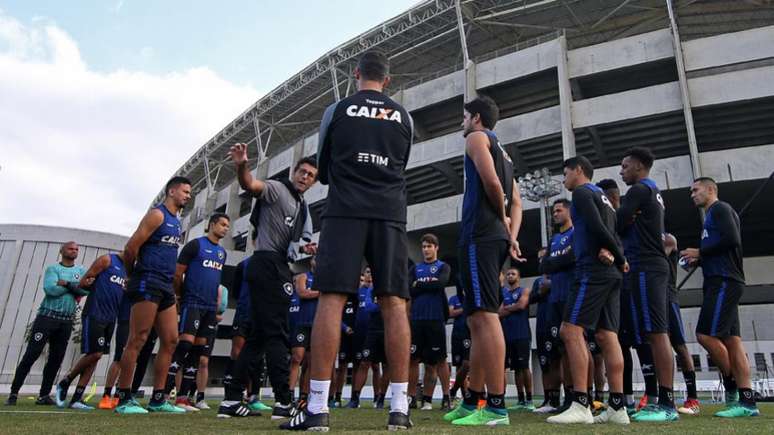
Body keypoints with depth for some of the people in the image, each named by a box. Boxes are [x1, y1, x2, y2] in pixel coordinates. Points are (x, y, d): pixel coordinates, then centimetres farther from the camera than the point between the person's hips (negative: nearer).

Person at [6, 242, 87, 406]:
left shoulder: (81, 270, 11)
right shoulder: (53, 268, 1)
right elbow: (50, 289, -17)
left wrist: (67, 284, -14)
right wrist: (75, 288, -10)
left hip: (66, 321, 4)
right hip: (47, 316, -4)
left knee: (56, 359, 5)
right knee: (31, 355, -6)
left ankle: (43, 395, 13)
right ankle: (14, 393, 3)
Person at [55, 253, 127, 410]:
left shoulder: (127, 270, 18)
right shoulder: (107, 260, -4)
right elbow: (83, 282, -5)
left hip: (111, 318, 7)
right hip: (94, 314, -7)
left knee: (95, 357, 4)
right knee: (94, 354, -11)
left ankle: (76, 399, 7)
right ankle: (64, 383, 12)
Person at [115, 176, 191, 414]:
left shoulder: (176, 221, 20)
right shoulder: (157, 215, -7)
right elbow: (131, 247, -12)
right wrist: (131, 275, 2)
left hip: (166, 287, 9)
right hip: (148, 284, -9)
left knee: (170, 341, 6)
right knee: (137, 340, -7)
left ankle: (158, 399, 11)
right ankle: (124, 399, 0)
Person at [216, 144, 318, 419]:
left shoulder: (302, 208, 23)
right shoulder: (277, 189, -2)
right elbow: (251, 185, -25)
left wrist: (304, 248, 14)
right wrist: (242, 166, -45)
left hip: (276, 267, 10)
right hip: (268, 265, -10)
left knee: (258, 336, 9)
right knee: (276, 334, -10)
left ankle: (232, 400, 14)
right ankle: (283, 401, -7)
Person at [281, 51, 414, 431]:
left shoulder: (337, 110, 10)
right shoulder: (404, 117, 15)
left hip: (345, 212, -2)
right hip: (390, 213, 2)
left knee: (331, 299, -6)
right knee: (394, 303, 0)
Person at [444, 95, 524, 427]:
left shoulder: (477, 138, 2)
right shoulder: (501, 150, 28)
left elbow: (490, 181, -16)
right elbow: (515, 201, 21)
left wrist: (501, 219, -2)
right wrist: (511, 236, 9)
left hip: (480, 235, -10)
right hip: (495, 236, 10)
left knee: (484, 316, -14)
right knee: (477, 319, 10)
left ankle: (497, 406, -14)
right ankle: (473, 401, 16)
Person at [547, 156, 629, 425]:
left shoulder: (582, 192, -3)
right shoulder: (602, 197, 26)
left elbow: (597, 228, -15)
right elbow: (610, 232, 17)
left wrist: (620, 259, -4)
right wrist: (613, 255, -4)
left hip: (593, 271, -9)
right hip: (610, 274, 9)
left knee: (571, 330, -13)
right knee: (607, 336, 5)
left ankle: (581, 405, -18)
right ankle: (617, 407, 4)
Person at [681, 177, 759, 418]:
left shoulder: (720, 209, -2)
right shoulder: (712, 216, 26)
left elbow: (731, 239, -16)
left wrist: (700, 251, -8)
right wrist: (698, 260, 12)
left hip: (724, 281, -10)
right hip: (722, 282, 10)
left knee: (705, 334, -13)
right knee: (731, 340, 4)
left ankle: (732, 385, -2)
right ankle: (747, 402, 3)